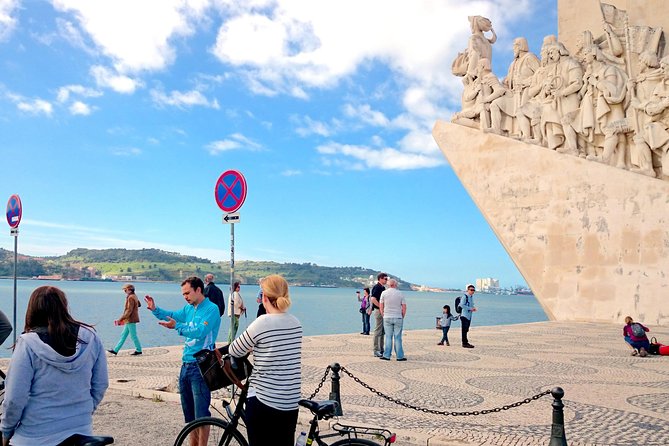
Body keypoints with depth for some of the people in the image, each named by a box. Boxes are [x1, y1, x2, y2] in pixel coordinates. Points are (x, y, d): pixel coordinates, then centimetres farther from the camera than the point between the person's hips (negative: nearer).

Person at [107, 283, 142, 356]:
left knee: (133, 336, -1)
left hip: (131, 320, -10)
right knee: (123, 335, 12)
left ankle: (138, 350, 8)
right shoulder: (134, 296, 11)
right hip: (129, 320, 10)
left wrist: (121, 319, -20)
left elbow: (129, 311, -22)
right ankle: (115, 350, 16)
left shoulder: (131, 298, -18)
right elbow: (139, 304, 25)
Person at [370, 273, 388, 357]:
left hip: (383, 311, 10)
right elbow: (373, 299, -24)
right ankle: (376, 351, -1)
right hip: (378, 311, -10)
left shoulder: (382, 288, 16)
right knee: (378, 331, -5)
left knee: (382, 331, 13)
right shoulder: (377, 287, -14)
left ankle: (381, 350, 19)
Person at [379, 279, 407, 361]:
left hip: (387, 318, 1)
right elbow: (404, 307, -1)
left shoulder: (384, 293, 0)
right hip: (398, 318, -1)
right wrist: (402, 317, 10)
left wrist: (383, 316, 14)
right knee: (397, 338, 3)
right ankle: (399, 356, 6)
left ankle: (386, 355, 4)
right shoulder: (400, 293, -2)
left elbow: (381, 307, 2)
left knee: (388, 337, 6)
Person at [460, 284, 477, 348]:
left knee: (466, 330, 14)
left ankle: (465, 342, 21)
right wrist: (470, 308, -22)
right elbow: (461, 305, -23)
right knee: (464, 330, -6)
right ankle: (464, 343, -4)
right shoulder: (465, 297, -13)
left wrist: (473, 308, 5)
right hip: (464, 315, -9)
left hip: (469, 316, 9)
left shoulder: (471, 297, 15)